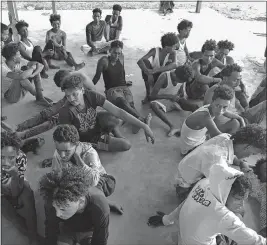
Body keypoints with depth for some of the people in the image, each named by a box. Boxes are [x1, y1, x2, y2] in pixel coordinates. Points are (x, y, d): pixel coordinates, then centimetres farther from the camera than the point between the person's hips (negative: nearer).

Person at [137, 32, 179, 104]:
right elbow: (139, 61, -35)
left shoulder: (172, 53, -22)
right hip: (152, 74, 1)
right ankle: (148, 93, -21)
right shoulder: (155, 51, -24)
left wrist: (155, 70, -54)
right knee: (145, 62, -30)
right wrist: (147, 71, -55)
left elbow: (174, 65, -44)